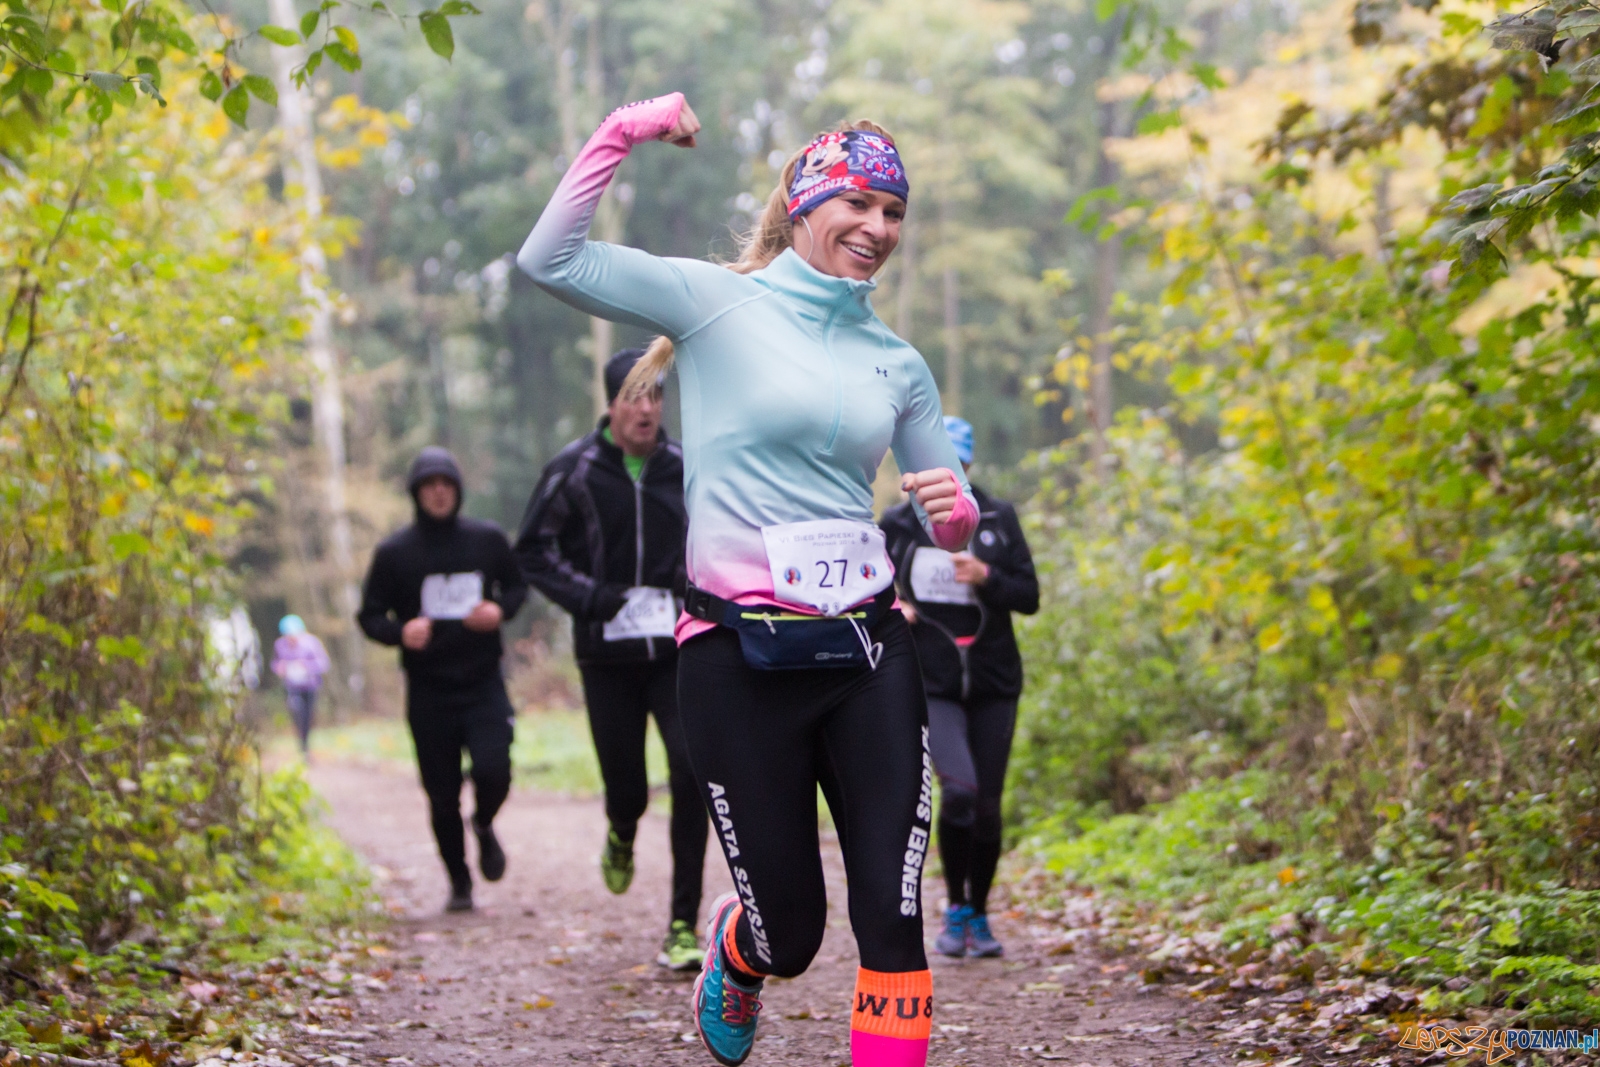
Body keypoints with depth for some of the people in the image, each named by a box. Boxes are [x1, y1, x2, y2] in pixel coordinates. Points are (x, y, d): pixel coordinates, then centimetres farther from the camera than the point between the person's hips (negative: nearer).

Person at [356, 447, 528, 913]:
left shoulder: (488, 540, 4)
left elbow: (518, 585, 18)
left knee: (493, 771, -18)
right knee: (442, 797, 3)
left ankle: (484, 825, 18)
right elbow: (370, 615, 4)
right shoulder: (394, 552, 0)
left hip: (484, 685, 0)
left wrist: (501, 609, -5)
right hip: (428, 692, 0)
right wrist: (400, 632, -18)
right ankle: (459, 883, 22)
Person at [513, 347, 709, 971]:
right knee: (626, 786, 3)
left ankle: (684, 927, -8)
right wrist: (592, 598, -12)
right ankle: (622, 835, 45)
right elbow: (533, 552, 1)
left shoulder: (686, 468, 2)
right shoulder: (574, 471, -4)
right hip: (607, 655, -1)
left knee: (691, 771, -15)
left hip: (678, 651, 1)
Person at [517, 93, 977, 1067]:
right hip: (741, 659, -4)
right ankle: (733, 949, 42)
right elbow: (551, 259, -11)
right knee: (790, 936, 5)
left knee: (893, 916, -6)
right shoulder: (716, 302, 0)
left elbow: (951, 519, 21)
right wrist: (627, 131, -12)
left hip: (868, 654, 4)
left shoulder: (898, 363, 13)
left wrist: (956, 507, -2)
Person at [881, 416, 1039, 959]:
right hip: (931, 683, -2)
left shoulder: (998, 519, 3)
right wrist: (891, 609, -7)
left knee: (986, 804, 2)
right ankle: (955, 911, -3)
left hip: (993, 681, 2)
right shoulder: (897, 524, 4)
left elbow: (1029, 597, 1)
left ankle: (979, 916, 23)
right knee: (958, 790, -22)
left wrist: (987, 578, -18)